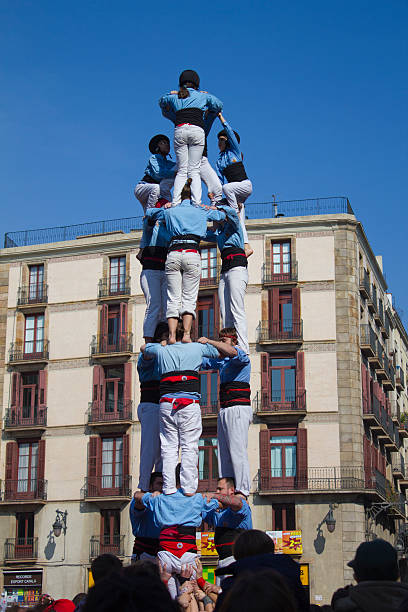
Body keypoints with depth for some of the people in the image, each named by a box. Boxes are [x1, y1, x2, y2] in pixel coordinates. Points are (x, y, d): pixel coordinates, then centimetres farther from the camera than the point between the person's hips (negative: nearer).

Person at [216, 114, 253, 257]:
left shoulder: (235, 151, 6)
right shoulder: (219, 160, 18)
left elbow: (229, 131, -6)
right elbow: (220, 179, 9)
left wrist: (220, 116, -4)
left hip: (245, 185, -5)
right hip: (235, 192, 5)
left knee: (227, 187, -35)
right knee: (240, 222, -7)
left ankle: (236, 212, -22)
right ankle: (246, 246, -12)